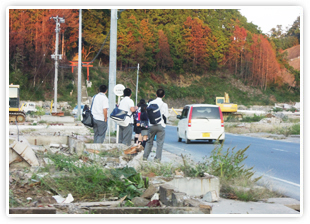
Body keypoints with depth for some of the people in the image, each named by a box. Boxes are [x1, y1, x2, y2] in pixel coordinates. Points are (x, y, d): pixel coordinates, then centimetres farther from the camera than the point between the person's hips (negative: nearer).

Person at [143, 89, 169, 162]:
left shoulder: (150, 103, 2)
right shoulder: (164, 104, -9)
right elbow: (166, 115, -5)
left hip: (152, 125, 3)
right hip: (160, 125, -3)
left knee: (149, 141, 15)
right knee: (160, 142, 3)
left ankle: (145, 156, 17)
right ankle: (158, 158, 0)